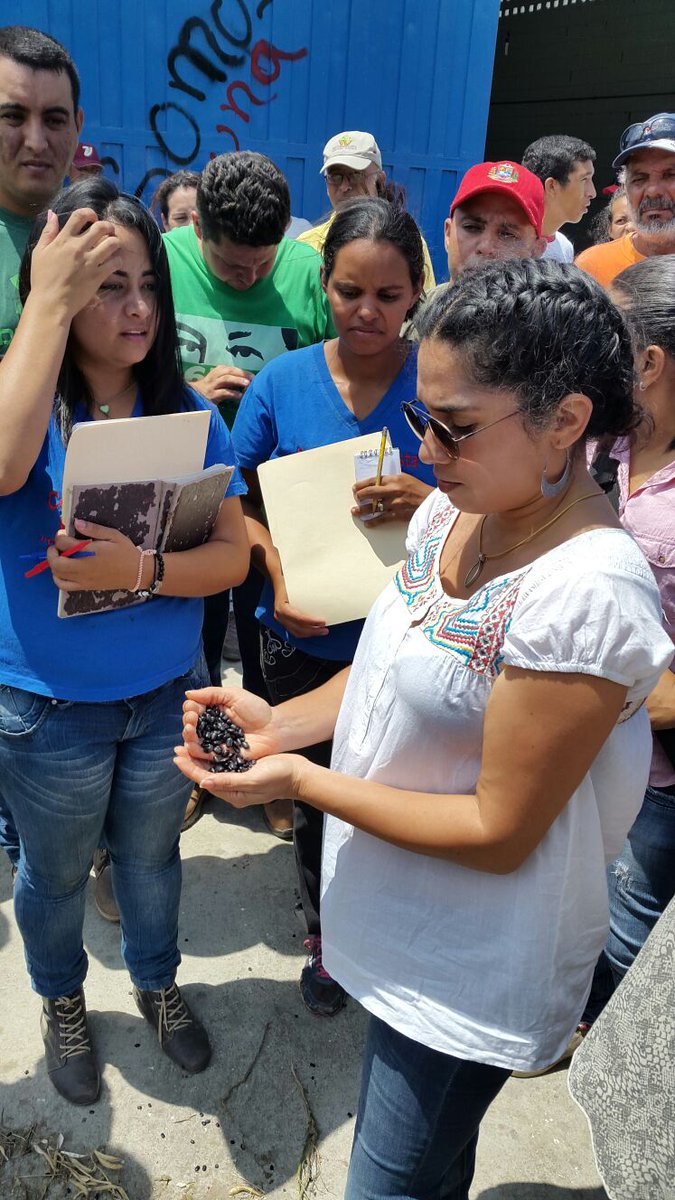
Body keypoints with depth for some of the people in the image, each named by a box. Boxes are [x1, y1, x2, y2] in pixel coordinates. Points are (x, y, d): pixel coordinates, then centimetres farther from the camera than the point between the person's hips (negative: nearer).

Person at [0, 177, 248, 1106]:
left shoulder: (186, 409, -8)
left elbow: (232, 554, -12)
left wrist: (141, 570, -31)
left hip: (166, 695, 2)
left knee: (151, 857, 25)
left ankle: (157, 981, 55)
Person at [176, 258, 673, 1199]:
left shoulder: (587, 593, -32)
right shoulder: (453, 508, -6)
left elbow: (498, 833, -25)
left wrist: (298, 779, -22)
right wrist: (280, 722, -7)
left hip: (470, 972, -7)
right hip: (398, 917, 7)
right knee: (394, 1121, 30)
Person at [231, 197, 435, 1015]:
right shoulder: (283, 381, -4)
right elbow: (240, 505, 2)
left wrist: (433, 505, -27)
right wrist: (279, 572, -16)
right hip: (305, 641, 2)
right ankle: (323, 934, 47)